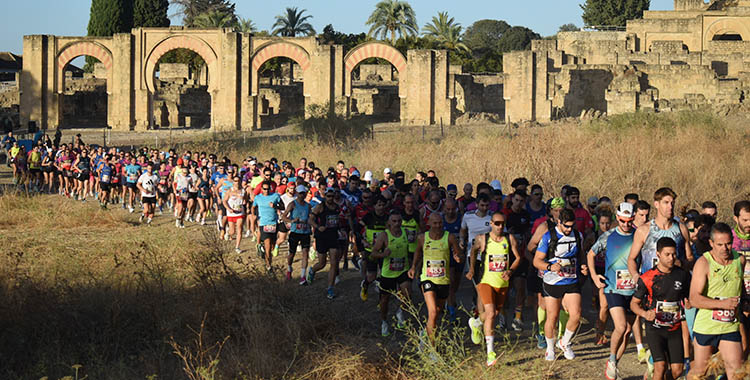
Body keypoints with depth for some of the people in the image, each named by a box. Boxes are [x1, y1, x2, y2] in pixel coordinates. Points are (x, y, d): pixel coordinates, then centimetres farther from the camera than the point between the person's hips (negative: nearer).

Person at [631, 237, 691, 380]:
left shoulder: (682, 275, 2)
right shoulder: (647, 278, -7)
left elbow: (689, 299, 17)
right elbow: (634, 303, 0)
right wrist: (645, 314, -20)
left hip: (675, 329, 3)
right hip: (655, 329, -3)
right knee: (660, 366, -17)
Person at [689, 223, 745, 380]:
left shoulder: (740, 259, 3)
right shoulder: (703, 263, -13)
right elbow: (694, 299, -21)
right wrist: (723, 303, -29)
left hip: (730, 327, 3)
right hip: (706, 326, -3)